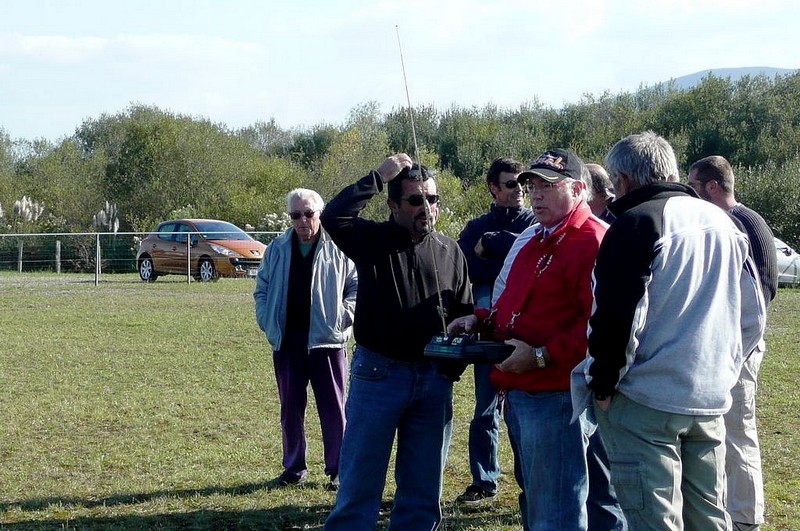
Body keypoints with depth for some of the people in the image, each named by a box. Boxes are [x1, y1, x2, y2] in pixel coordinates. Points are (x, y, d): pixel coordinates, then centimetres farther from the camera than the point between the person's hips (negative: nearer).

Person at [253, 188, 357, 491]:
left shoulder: (337, 249, -2)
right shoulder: (277, 250, 9)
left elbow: (357, 287, 1)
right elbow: (261, 289, 15)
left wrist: (342, 317, -9)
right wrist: (267, 322, 2)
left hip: (326, 340, -3)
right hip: (287, 340, 3)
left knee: (333, 407, 1)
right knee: (291, 408, 10)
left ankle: (338, 469, 9)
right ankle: (294, 466, 21)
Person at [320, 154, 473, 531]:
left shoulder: (451, 253, 7)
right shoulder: (374, 241, -2)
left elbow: (465, 315, 13)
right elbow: (334, 217, -22)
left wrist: (455, 365, -1)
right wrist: (378, 177, -19)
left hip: (434, 379, 4)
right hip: (378, 373, -3)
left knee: (423, 489, 11)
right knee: (359, 484, 1)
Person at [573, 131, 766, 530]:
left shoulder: (636, 223, -10)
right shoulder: (723, 223, 13)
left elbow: (618, 317, -17)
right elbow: (752, 317, 18)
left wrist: (603, 385, -6)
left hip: (645, 403, -7)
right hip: (711, 399, 7)